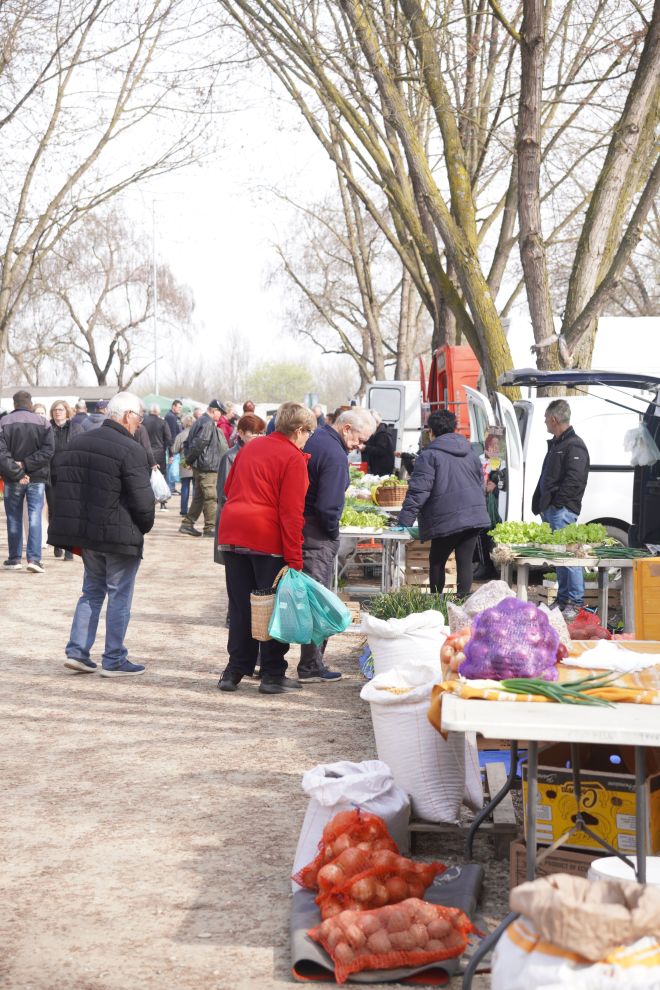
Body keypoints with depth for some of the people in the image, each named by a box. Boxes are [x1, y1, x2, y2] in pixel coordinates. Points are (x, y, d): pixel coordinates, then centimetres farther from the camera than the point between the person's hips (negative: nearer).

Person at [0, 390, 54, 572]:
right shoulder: (42, 422, -2)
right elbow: (49, 450, -10)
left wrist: (16, 473, -15)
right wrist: (27, 464, -12)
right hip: (37, 478, 0)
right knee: (35, 518, 0)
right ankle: (34, 558, -10)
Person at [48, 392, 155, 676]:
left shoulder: (76, 443, 8)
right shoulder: (130, 450, -16)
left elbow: (63, 489, 11)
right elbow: (142, 501, -17)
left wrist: (75, 531, 16)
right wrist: (143, 528, 3)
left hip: (86, 534, 7)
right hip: (120, 536, -7)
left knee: (92, 591, 19)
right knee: (119, 596, 4)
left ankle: (77, 651, 15)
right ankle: (113, 660, 8)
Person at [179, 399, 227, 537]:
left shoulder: (200, 422, 18)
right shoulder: (208, 424, -15)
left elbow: (188, 443, 21)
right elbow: (198, 443, -20)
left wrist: (189, 457, 14)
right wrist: (190, 458, -8)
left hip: (200, 468, 10)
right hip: (207, 468, -10)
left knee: (199, 497, 15)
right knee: (211, 497, -7)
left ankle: (187, 524, 19)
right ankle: (210, 527, -6)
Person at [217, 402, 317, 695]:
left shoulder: (249, 449, 15)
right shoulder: (293, 459, -7)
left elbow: (228, 489, 24)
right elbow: (291, 512, -13)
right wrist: (295, 560, -13)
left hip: (232, 534, 6)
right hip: (267, 539, -6)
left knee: (239, 605, 13)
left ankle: (235, 671, 17)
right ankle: (273, 675, 9)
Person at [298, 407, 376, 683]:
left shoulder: (314, 438, 11)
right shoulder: (335, 456, -18)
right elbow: (328, 506, -23)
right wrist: (333, 533, -5)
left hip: (294, 523, 9)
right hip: (316, 535, -9)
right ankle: (311, 667, 5)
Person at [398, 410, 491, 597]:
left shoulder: (429, 455, -6)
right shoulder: (470, 453, 16)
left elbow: (419, 490, -12)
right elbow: (480, 483, 24)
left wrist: (405, 520, -10)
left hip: (447, 520, -5)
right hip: (475, 517, 5)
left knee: (436, 562, 11)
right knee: (465, 562, 4)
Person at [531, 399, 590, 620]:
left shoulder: (574, 446, -9)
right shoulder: (556, 444, 22)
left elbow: (574, 479, -19)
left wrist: (557, 502, -18)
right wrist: (539, 505, 17)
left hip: (562, 510, -10)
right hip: (550, 510, 10)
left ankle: (575, 603, -8)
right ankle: (563, 600, 19)